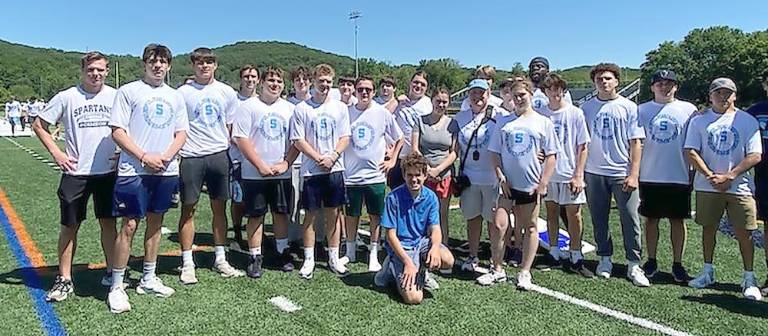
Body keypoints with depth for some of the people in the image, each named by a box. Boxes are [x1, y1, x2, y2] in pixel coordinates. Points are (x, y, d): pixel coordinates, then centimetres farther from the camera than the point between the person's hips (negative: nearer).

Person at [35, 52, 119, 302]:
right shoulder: (67, 97, -2)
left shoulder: (115, 96, 2)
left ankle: (111, 272, 21)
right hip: (75, 172, -1)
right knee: (70, 226, 5)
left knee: (108, 222, 8)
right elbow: (38, 125, 5)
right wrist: (56, 154, -4)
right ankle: (64, 279, 16)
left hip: (108, 171, 1)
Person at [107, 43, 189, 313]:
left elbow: (181, 133, 11)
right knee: (129, 225, -5)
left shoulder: (175, 96, 14)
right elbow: (117, 131, -5)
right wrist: (144, 157, -14)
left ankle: (149, 279, 24)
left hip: (166, 171, 5)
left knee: (155, 223, 12)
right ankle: (116, 286, 5)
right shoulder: (128, 91, 0)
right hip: (133, 170, -5)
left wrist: (165, 157, -6)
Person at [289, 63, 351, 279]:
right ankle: (309, 260, 16)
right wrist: (319, 159, -12)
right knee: (311, 214, 5)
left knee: (333, 214, 9)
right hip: (311, 170, -2)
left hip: (335, 169, 2)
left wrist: (332, 157, -11)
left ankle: (334, 259, 19)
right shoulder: (302, 109, -1)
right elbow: (298, 141, -4)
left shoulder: (340, 108, 7)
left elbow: (345, 138, 5)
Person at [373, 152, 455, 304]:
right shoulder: (394, 198, -15)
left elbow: (435, 229, -4)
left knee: (447, 260, -27)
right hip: (401, 247, -4)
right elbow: (390, 234, -13)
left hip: (421, 242, 4)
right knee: (414, 298, -19)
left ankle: (421, 270, 7)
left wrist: (435, 247, -28)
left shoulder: (431, 197, -3)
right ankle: (392, 268, 11)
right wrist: (407, 261, -21)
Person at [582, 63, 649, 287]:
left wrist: (634, 174, -7)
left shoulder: (629, 107, 2)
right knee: (599, 220, 9)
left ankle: (634, 265, 9)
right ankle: (605, 259, 23)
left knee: (630, 220, -1)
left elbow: (636, 143, 0)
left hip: (622, 173, -1)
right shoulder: (587, 108, 7)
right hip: (594, 172, 2)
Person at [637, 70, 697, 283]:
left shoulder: (688, 110, 3)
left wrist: (694, 172, 2)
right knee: (651, 218, 8)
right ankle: (651, 261, 20)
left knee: (677, 219, 6)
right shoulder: (642, 110, 5)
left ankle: (677, 264, 17)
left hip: (679, 177, -1)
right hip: (649, 176, 1)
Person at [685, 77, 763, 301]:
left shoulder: (747, 121, 3)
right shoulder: (699, 121, 5)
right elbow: (691, 152, -1)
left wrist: (728, 177, -13)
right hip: (707, 187, 1)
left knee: (744, 232, 1)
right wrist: (710, 176, -11)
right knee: (708, 228, 10)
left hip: (740, 187, -1)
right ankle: (707, 272, 23)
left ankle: (749, 278, 12)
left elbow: (755, 155, -4)